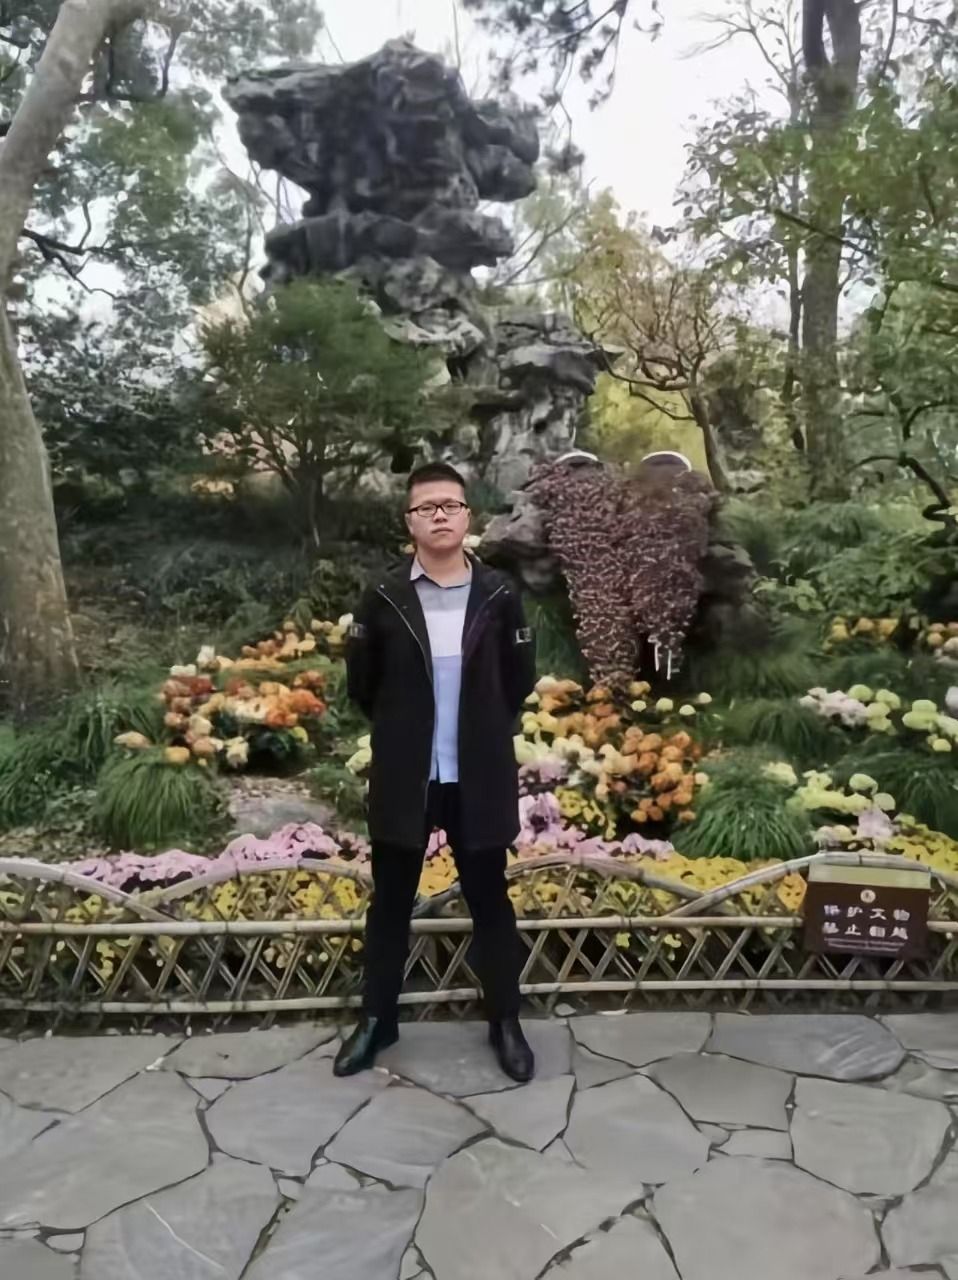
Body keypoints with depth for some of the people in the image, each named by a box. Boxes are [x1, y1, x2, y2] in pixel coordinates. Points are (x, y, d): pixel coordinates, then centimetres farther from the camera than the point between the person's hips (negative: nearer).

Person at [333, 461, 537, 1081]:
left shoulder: (499, 596, -4)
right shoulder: (385, 599, -4)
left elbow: (520, 680, 6)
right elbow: (361, 682, 7)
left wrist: (482, 732, 9)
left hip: (479, 779, 0)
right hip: (403, 778, 1)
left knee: (489, 900, 13)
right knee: (391, 901, 14)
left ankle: (506, 1022, 30)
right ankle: (377, 1020, 32)